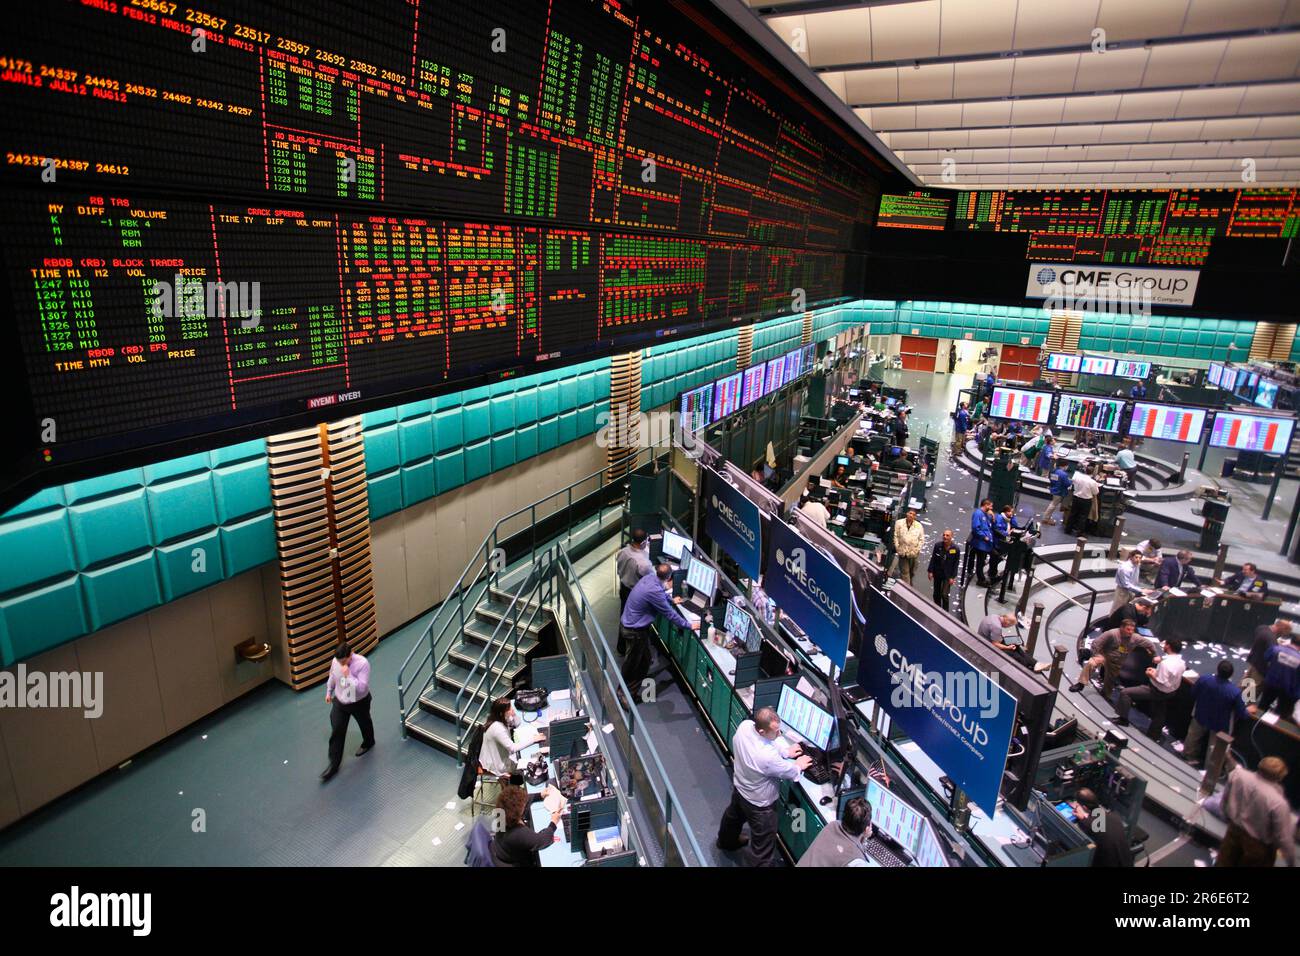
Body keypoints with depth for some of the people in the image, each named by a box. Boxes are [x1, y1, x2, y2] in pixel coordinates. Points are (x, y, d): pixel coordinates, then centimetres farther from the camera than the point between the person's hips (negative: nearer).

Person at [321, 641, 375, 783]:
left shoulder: (362, 663, -32)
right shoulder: (336, 661, -16)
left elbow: (362, 688, -34)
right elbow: (332, 677, 7)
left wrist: (348, 675, -39)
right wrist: (329, 692, 19)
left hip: (359, 702, -3)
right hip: (340, 702, 3)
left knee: (365, 724, 23)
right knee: (336, 732, 4)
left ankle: (368, 743, 55)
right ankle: (334, 764, 17)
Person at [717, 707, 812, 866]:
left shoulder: (744, 725, -25)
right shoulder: (768, 756, -44)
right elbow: (789, 772, -21)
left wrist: (785, 752, -1)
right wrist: (798, 766, -1)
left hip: (739, 787, 9)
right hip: (759, 803, -9)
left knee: (734, 816, 37)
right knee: (763, 845, 14)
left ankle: (726, 841, 65)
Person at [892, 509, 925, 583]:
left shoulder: (919, 526, 4)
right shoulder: (899, 523, 1)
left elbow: (922, 539, 6)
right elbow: (895, 536, 1)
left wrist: (917, 550, -3)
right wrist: (897, 547, -6)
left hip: (913, 553, 2)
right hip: (903, 552, -2)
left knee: (912, 572, 11)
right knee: (904, 572, -5)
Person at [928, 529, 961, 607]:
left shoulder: (956, 549, -14)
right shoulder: (937, 545, -10)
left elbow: (956, 564, -8)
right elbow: (933, 559, -2)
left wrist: (952, 577, -8)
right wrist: (930, 571, -2)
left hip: (947, 575, -3)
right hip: (937, 573, 3)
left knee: (944, 595, -8)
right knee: (936, 594, 14)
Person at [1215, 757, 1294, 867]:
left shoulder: (1238, 775, -21)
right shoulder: (1278, 803, -33)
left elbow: (1224, 802, -2)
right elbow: (1284, 838, -21)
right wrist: (1291, 861, -3)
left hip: (1234, 831, 4)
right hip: (1259, 845, -4)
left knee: (1224, 862, 26)